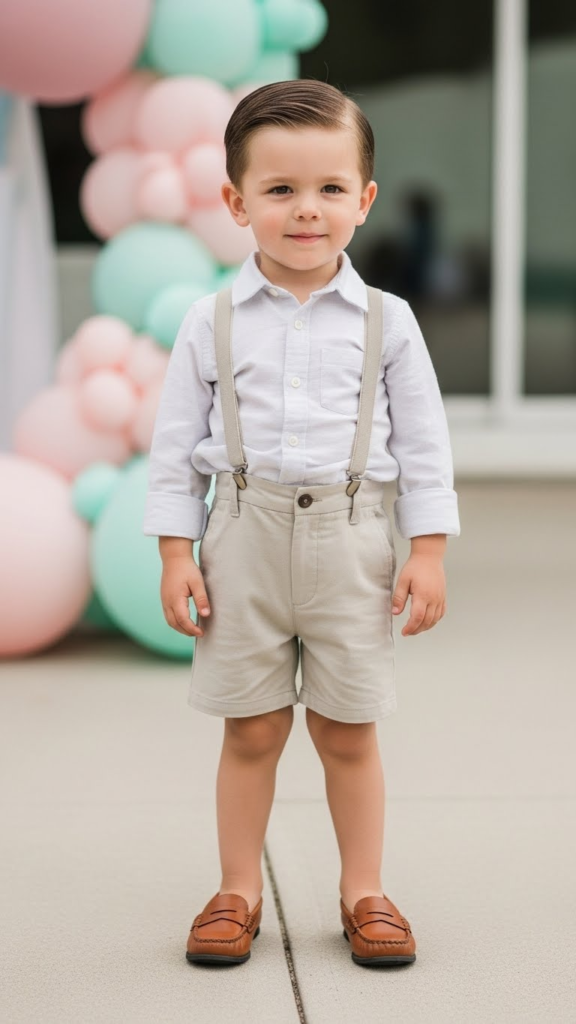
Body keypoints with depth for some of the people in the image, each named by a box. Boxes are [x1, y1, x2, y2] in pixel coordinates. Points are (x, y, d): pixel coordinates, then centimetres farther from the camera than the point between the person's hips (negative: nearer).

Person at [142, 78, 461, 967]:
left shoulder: (387, 321, 2)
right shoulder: (212, 323, 1)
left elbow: (423, 443, 4)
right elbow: (176, 444, 4)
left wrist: (429, 552, -1)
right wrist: (175, 555, -1)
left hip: (349, 539, 0)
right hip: (246, 536, 0)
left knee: (347, 730, 7)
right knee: (251, 729, 6)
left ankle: (364, 893, 21)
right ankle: (239, 892, 20)